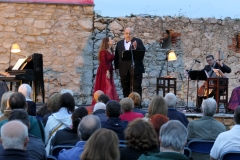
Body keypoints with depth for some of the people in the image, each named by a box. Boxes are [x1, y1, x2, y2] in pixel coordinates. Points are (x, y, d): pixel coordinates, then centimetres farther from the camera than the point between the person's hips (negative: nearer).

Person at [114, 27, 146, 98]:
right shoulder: (119, 43, 13)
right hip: (124, 70, 3)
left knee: (137, 88, -3)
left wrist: (136, 47, -25)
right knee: (125, 89, 8)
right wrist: (116, 67, 5)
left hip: (136, 69, -3)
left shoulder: (138, 41, 3)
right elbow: (116, 56, 12)